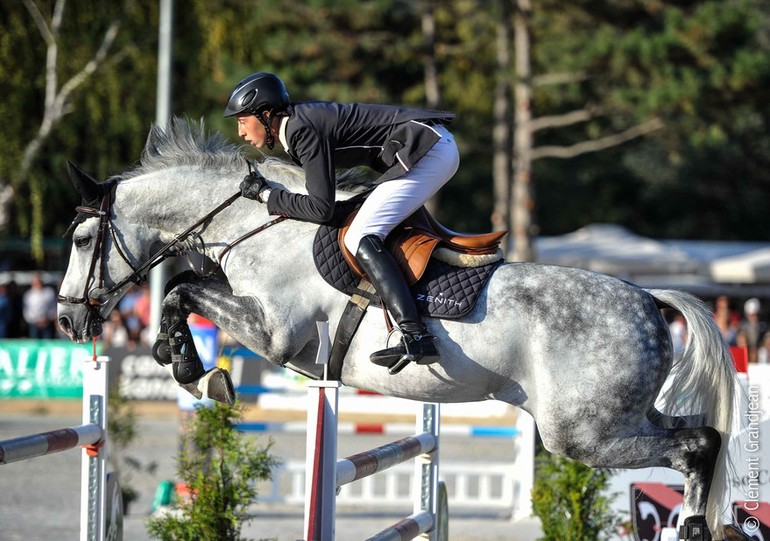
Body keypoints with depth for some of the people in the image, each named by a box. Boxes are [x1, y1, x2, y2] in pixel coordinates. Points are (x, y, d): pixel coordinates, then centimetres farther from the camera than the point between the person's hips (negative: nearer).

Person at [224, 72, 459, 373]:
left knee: (360, 238, -17)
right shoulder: (297, 124, 12)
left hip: (427, 149, -11)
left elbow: (321, 209, -21)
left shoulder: (303, 131, -18)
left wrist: (266, 195, -11)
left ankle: (416, 338, -30)